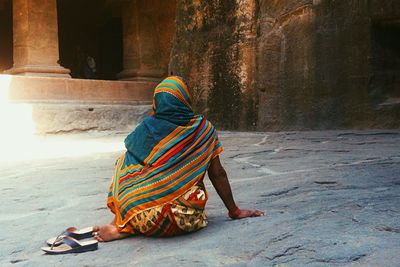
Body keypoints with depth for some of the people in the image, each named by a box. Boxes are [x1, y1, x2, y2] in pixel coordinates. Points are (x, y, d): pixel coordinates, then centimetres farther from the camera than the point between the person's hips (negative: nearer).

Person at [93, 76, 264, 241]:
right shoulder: (203, 130, 1)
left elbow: (127, 168, 10)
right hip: (187, 220, 0)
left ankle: (123, 228, 12)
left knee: (124, 161, 26)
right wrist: (234, 211, 17)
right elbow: (218, 174, 6)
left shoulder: (147, 128, -1)